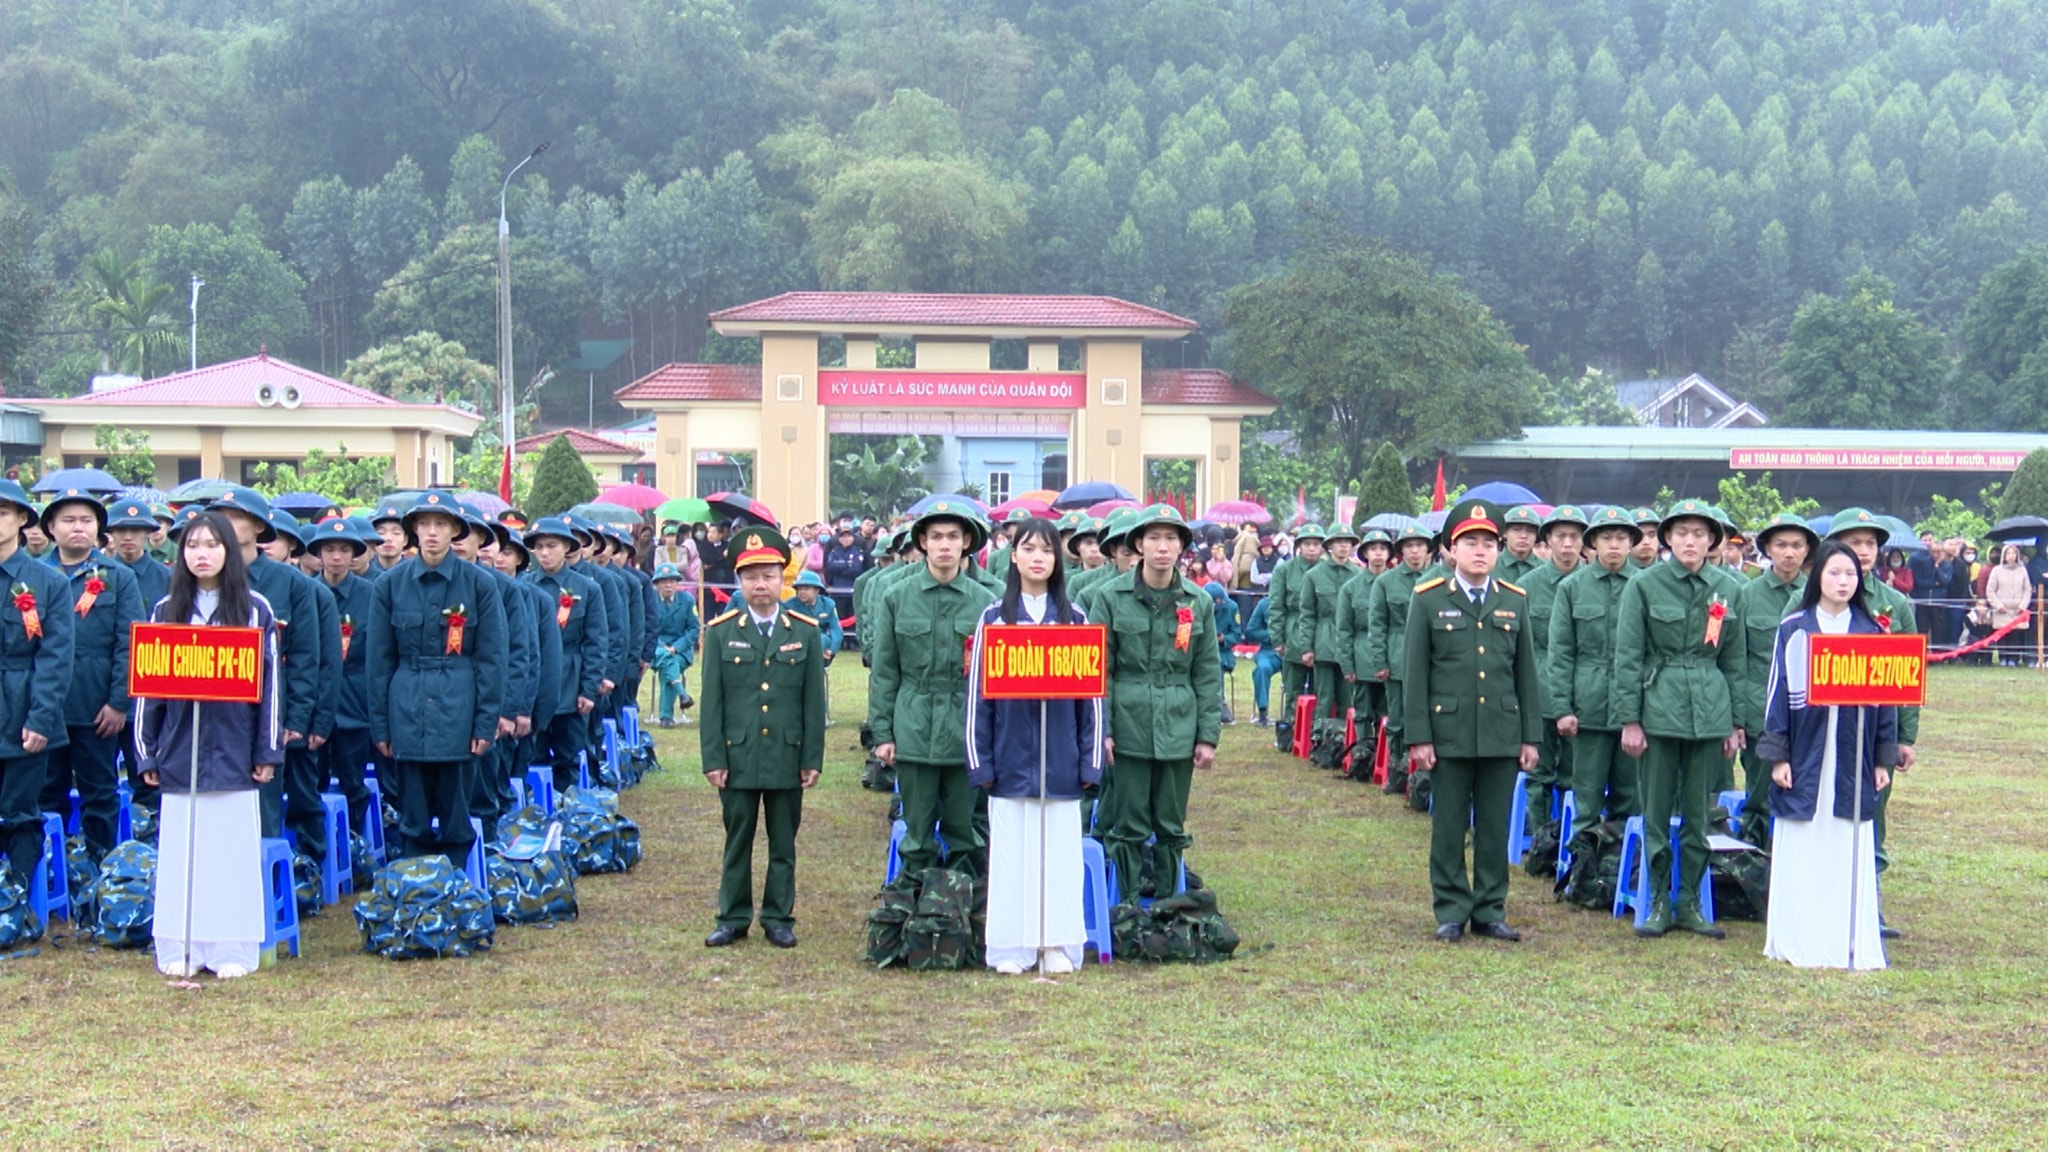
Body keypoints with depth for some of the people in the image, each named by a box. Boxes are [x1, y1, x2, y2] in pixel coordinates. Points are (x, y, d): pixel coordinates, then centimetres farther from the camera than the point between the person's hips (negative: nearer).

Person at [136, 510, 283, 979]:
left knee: (233, 852, 0)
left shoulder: (255, 610, 3)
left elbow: (270, 681, 2)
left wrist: (268, 751, -1)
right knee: (180, 854, 3)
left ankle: (232, 950, 7)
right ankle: (180, 950, 10)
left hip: (233, 753, -1)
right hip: (179, 754, 2)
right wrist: (147, 753, 4)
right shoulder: (166, 611, 8)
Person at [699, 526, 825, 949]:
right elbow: (711, 701, 1)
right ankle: (733, 918, 18)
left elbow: (814, 702, 3)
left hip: (787, 759, 0)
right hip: (737, 757, 0)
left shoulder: (805, 632, 3)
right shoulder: (720, 632, 2)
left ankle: (779, 918, 18)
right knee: (737, 842, 8)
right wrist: (713, 759, -4)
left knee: (783, 844, 8)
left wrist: (813, 759, -1)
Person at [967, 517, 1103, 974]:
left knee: (1060, 852, 3)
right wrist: (980, 761, -2)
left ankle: (1057, 945, 12)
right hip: (1011, 759, -1)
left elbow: (1091, 692, 6)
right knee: (1011, 851, 3)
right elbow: (978, 691, 3)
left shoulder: (1074, 618, 6)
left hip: (1059, 760, 1)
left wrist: (1090, 760, 1)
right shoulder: (994, 617, 4)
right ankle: (1012, 947, 11)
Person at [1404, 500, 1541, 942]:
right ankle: (1451, 910, 13)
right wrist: (1419, 737, -6)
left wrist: (1530, 736, 7)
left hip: (1502, 734, 2)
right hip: (1449, 732, -2)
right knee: (1449, 827, 4)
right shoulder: (1428, 599, 1)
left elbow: (1526, 672, 10)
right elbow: (1415, 672, 0)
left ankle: (1489, 910, 16)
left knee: (1495, 828, 7)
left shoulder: (1515, 601, 9)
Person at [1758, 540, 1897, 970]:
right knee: (1802, 852, 3)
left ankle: (1852, 944, 9)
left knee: (1849, 852, 3)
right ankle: (1798, 942, 10)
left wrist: (1884, 759, 5)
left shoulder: (1871, 633, 6)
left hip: (1853, 762, 1)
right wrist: (1777, 755, -4)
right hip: (1805, 760, -1)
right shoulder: (1793, 630, 2)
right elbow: (1778, 692, 1)